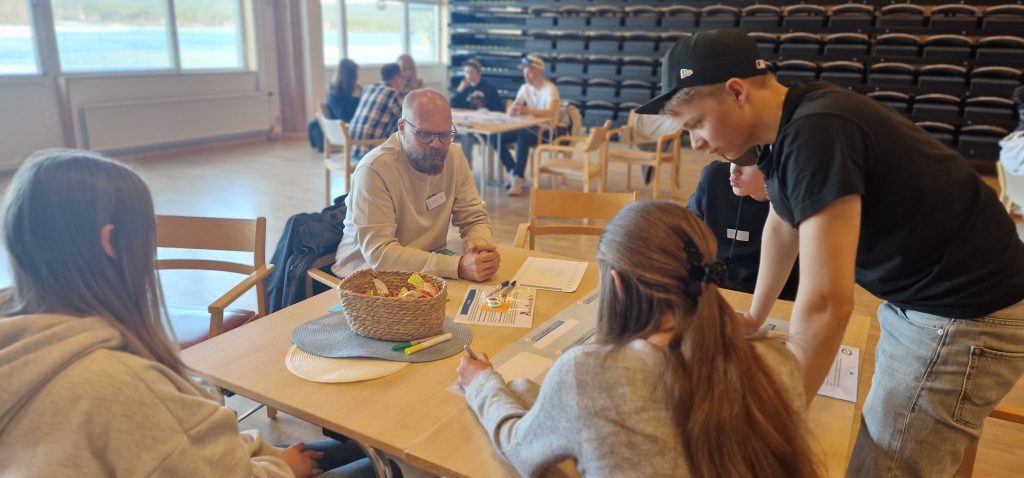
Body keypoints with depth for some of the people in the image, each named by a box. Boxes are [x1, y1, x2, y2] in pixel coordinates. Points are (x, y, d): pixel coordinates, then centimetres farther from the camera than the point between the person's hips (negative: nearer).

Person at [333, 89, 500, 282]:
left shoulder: (454, 157, -1)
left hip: (431, 275, 6)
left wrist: (481, 245, -20)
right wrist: (458, 266, -34)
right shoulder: (374, 169, -20)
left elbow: (474, 219, 4)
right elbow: (379, 253, -26)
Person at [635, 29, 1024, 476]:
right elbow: (782, 227, 17)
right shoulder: (788, 121, 1)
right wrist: (754, 317, 26)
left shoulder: (816, 133, -29)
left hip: (967, 311, -9)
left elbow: (826, 303, -32)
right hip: (919, 297, 9)